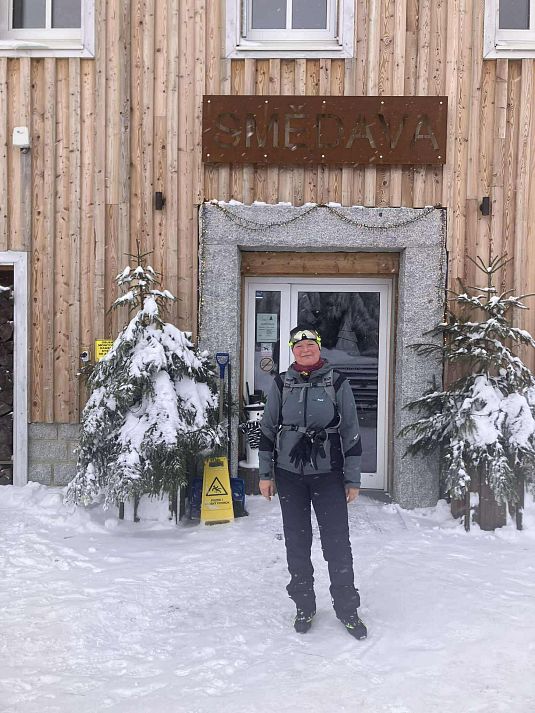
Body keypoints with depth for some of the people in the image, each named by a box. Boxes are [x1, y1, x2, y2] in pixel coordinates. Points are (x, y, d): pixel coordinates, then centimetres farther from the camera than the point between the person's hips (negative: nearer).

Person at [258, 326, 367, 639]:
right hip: (290, 475, 2)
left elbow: (351, 433, 0)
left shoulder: (337, 383, -2)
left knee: (338, 542, 1)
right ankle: (304, 605, 26)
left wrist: (353, 479, 0)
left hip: (329, 474, -2)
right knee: (297, 542, 10)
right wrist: (265, 474, 6)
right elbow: (268, 429, 8)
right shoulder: (281, 384, 3)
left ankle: (347, 608, 18)